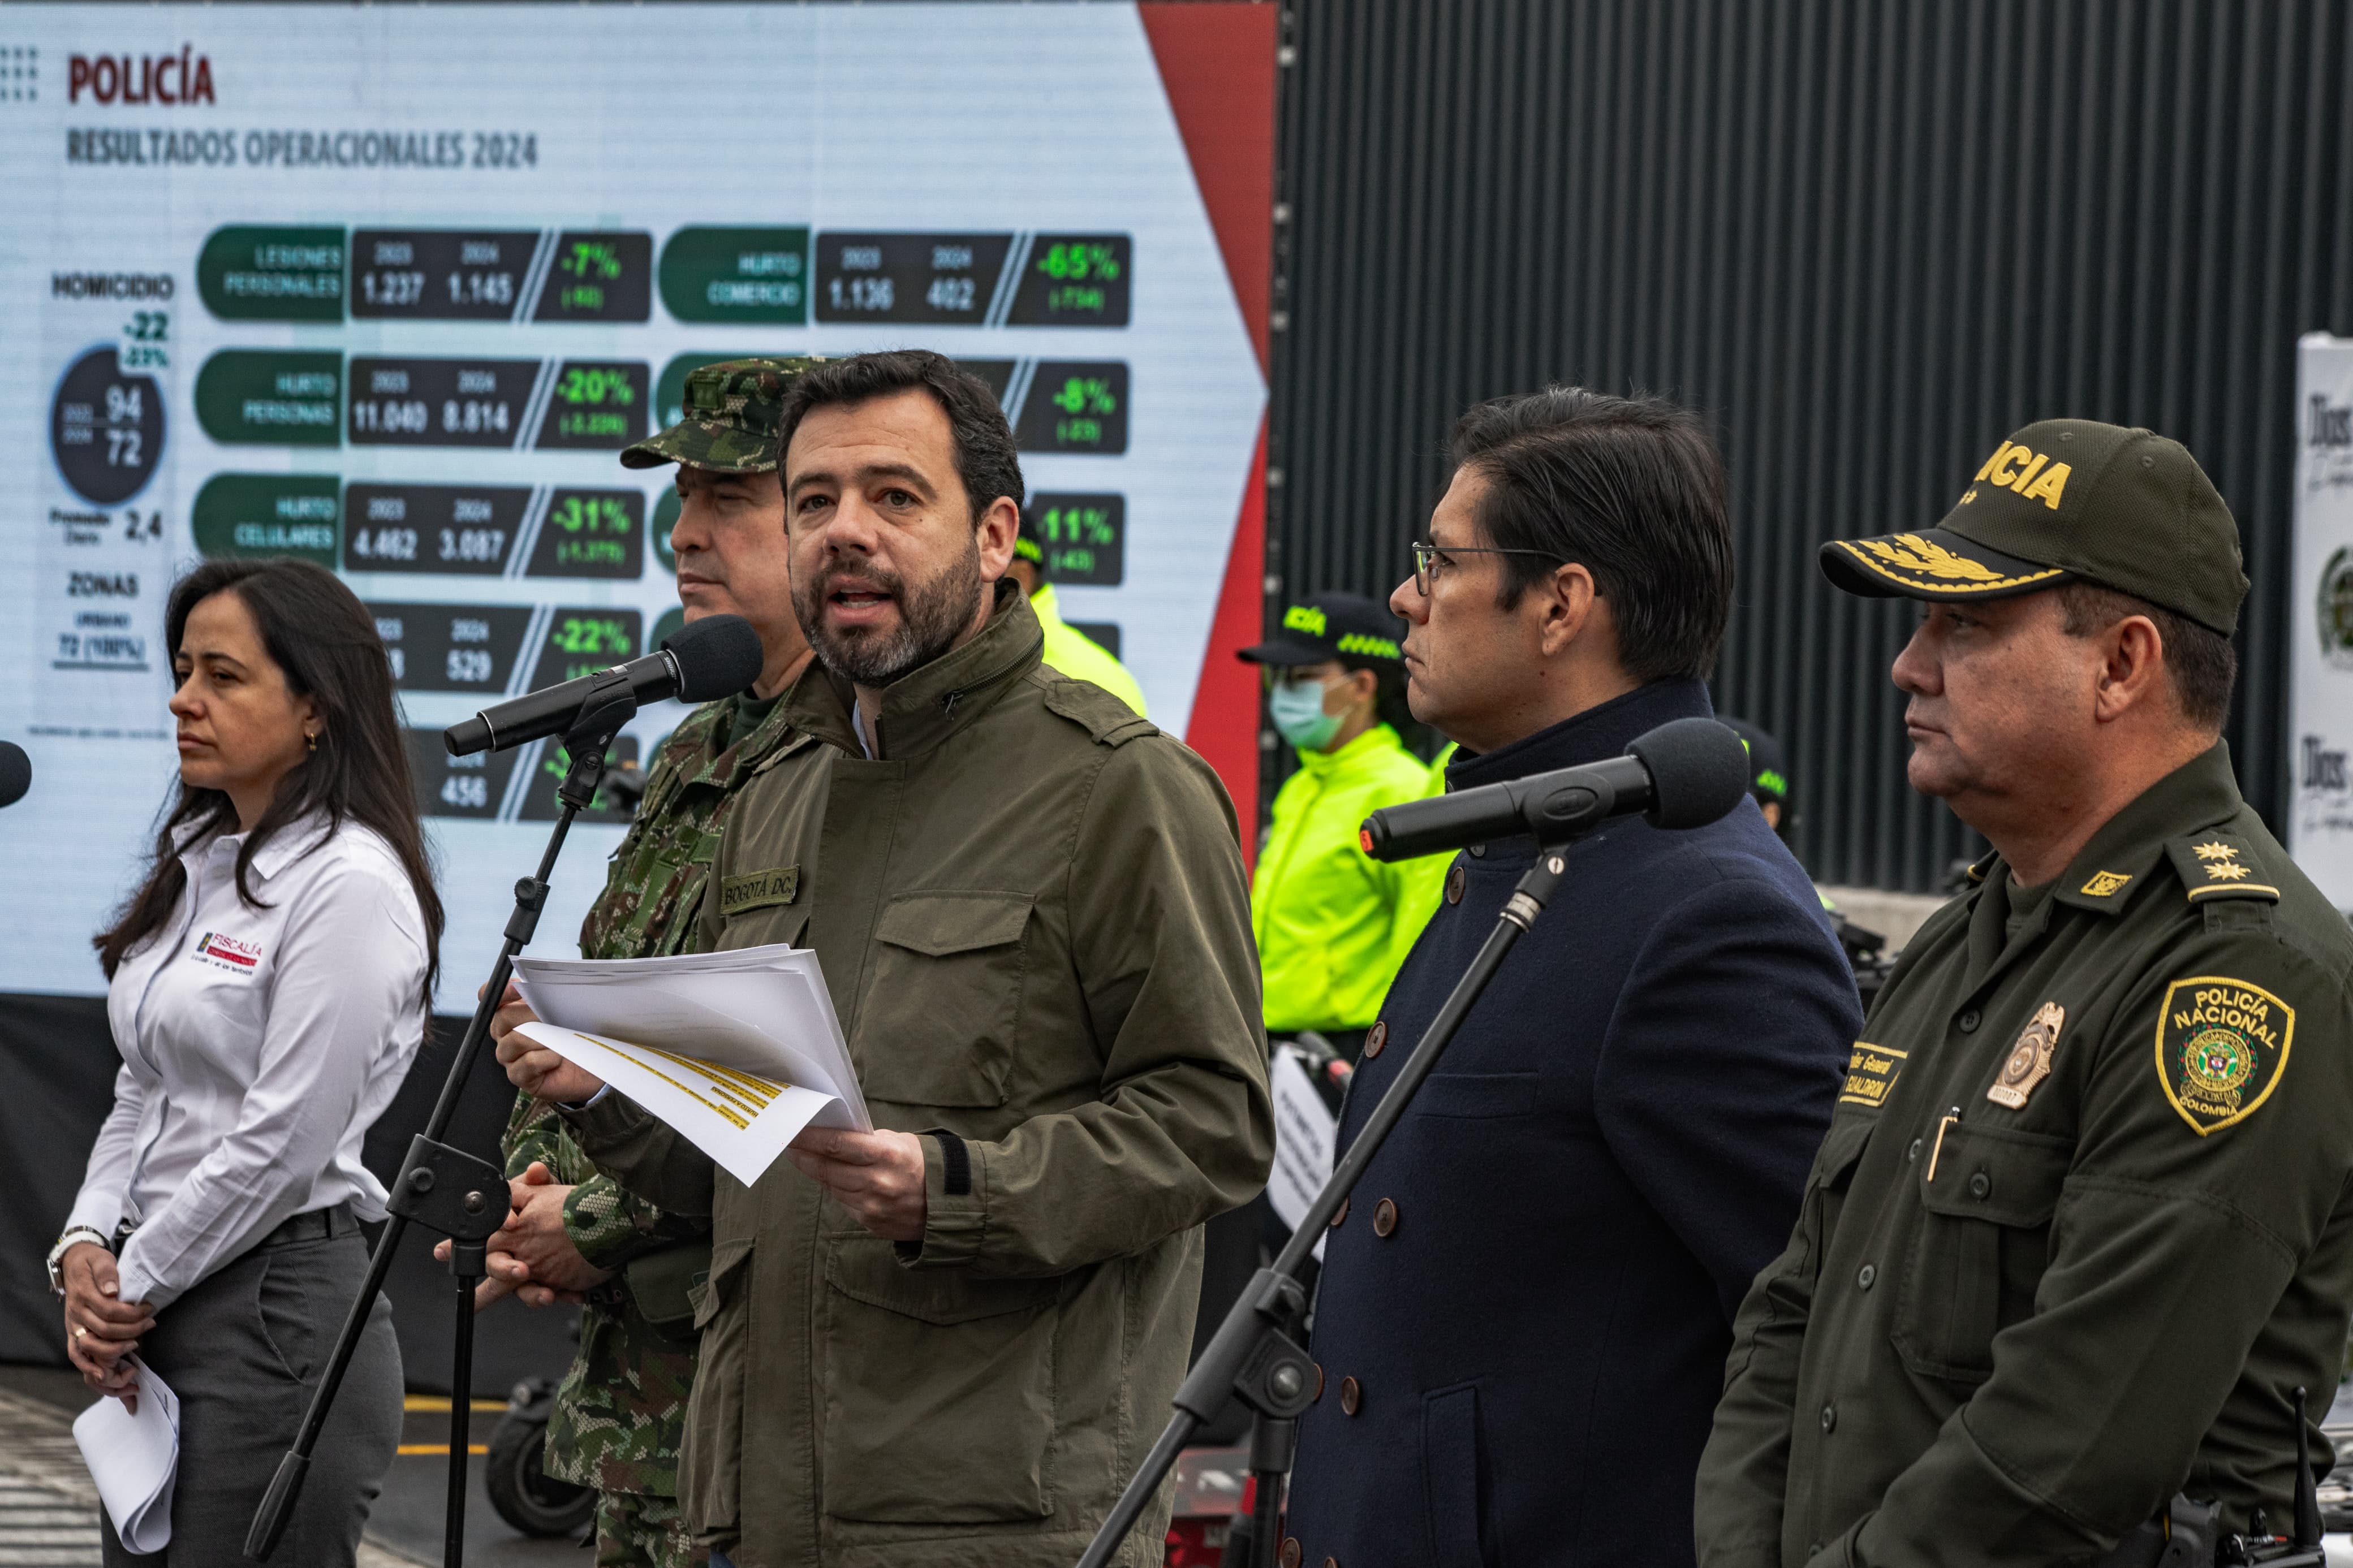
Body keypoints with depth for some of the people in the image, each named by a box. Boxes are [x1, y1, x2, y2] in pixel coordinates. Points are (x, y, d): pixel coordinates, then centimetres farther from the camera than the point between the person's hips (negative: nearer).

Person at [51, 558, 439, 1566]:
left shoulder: (350, 884, -12)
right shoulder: (200, 864, 15)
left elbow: (285, 1141, -16)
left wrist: (133, 1287, -9)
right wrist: (87, 1246, 1)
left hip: (279, 1312, -9)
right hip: (158, 1322, 9)